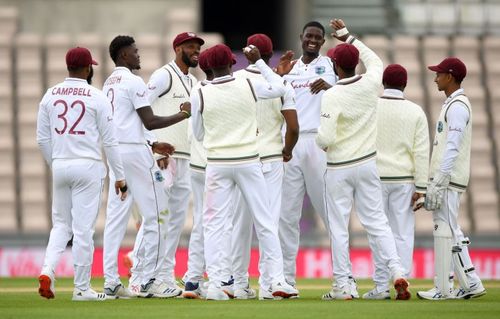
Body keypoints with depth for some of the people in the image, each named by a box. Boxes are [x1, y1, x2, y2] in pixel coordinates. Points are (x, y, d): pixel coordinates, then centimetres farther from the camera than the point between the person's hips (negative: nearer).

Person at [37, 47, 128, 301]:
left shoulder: (50, 96, 5)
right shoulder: (97, 98, -6)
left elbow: (42, 139, 8)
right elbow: (109, 141, -5)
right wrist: (119, 176, 2)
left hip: (60, 166, 4)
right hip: (88, 166, -4)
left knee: (61, 224, 15)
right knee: (83, 228, -1)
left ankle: (47, 271, -7)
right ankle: (82, 288, 3)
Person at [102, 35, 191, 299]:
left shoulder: (108, 84, 18)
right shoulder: (133, 82, -9)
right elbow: (150, 122, -15)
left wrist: (152, 146, 23)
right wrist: (183, 114, -6)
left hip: (115, 153, 9)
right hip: (135, 152, -9)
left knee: (116, 217, 6)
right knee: (155, 214, -4)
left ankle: (111, 281, 2)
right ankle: (148, 280, -6)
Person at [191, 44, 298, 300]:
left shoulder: (200, 96, -6)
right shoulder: (249, 87, -5)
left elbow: (198, 134, 6)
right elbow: (279, 88, 13)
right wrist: (258, 62, 19)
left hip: (217, 164, -1)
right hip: (248, 162, 1)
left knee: (214, 224, 3)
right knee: (264, 222, 7)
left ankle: (214, 284, -7)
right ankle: (277, 280, 5)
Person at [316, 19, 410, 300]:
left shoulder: (332, 96, -19)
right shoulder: (371, 84, -4)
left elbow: (325, 138, -24)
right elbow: (375, 60, 20)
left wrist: (319, 140, 1)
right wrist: (347, 36, 23)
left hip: (339, 168, -4)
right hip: (367, 164, 4)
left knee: (339, 227, 4)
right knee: (377, 221, 8)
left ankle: (343, 286, 6)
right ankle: (398, 272, -7)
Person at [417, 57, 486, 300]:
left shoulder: (458, 106, -12)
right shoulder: (452, 104, 20)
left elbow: (453, 147, -20)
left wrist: (439, 182, -23)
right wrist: (436, 182, 20)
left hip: (448, 179, -10)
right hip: (444, 178, 10)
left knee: (444, 228, -8)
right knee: (451, 231, 10)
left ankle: (443, 288, -7)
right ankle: (470, 283, 9)